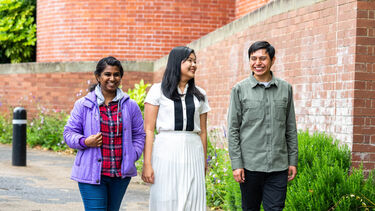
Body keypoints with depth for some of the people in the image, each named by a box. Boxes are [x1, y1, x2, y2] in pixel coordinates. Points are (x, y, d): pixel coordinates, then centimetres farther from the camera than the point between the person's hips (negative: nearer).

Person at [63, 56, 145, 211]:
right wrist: (84, 142, -16)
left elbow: (139, 134, 14)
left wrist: (132, 156, -1)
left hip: (121, 175, 3)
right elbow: (69, 133, 4)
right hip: (91, 173, -3)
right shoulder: (83, 105, 0)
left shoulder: (130, 106, 8)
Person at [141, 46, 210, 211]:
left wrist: (204, 162, 14)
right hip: (166, 153, -3)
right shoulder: (158, 90, 3)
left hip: (192, 154, 3)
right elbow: (148, 130, -1)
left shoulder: (200, 95, 14)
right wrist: (147, 164, -8)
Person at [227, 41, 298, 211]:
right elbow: (233, 129, 0)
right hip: (250, 164, -1)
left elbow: (291, 128, 12)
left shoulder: (285, 89, 8)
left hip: (278, 165, 1)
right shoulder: (240, 90, 1)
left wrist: (293, 160, 8)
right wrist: (236, 164, -6)